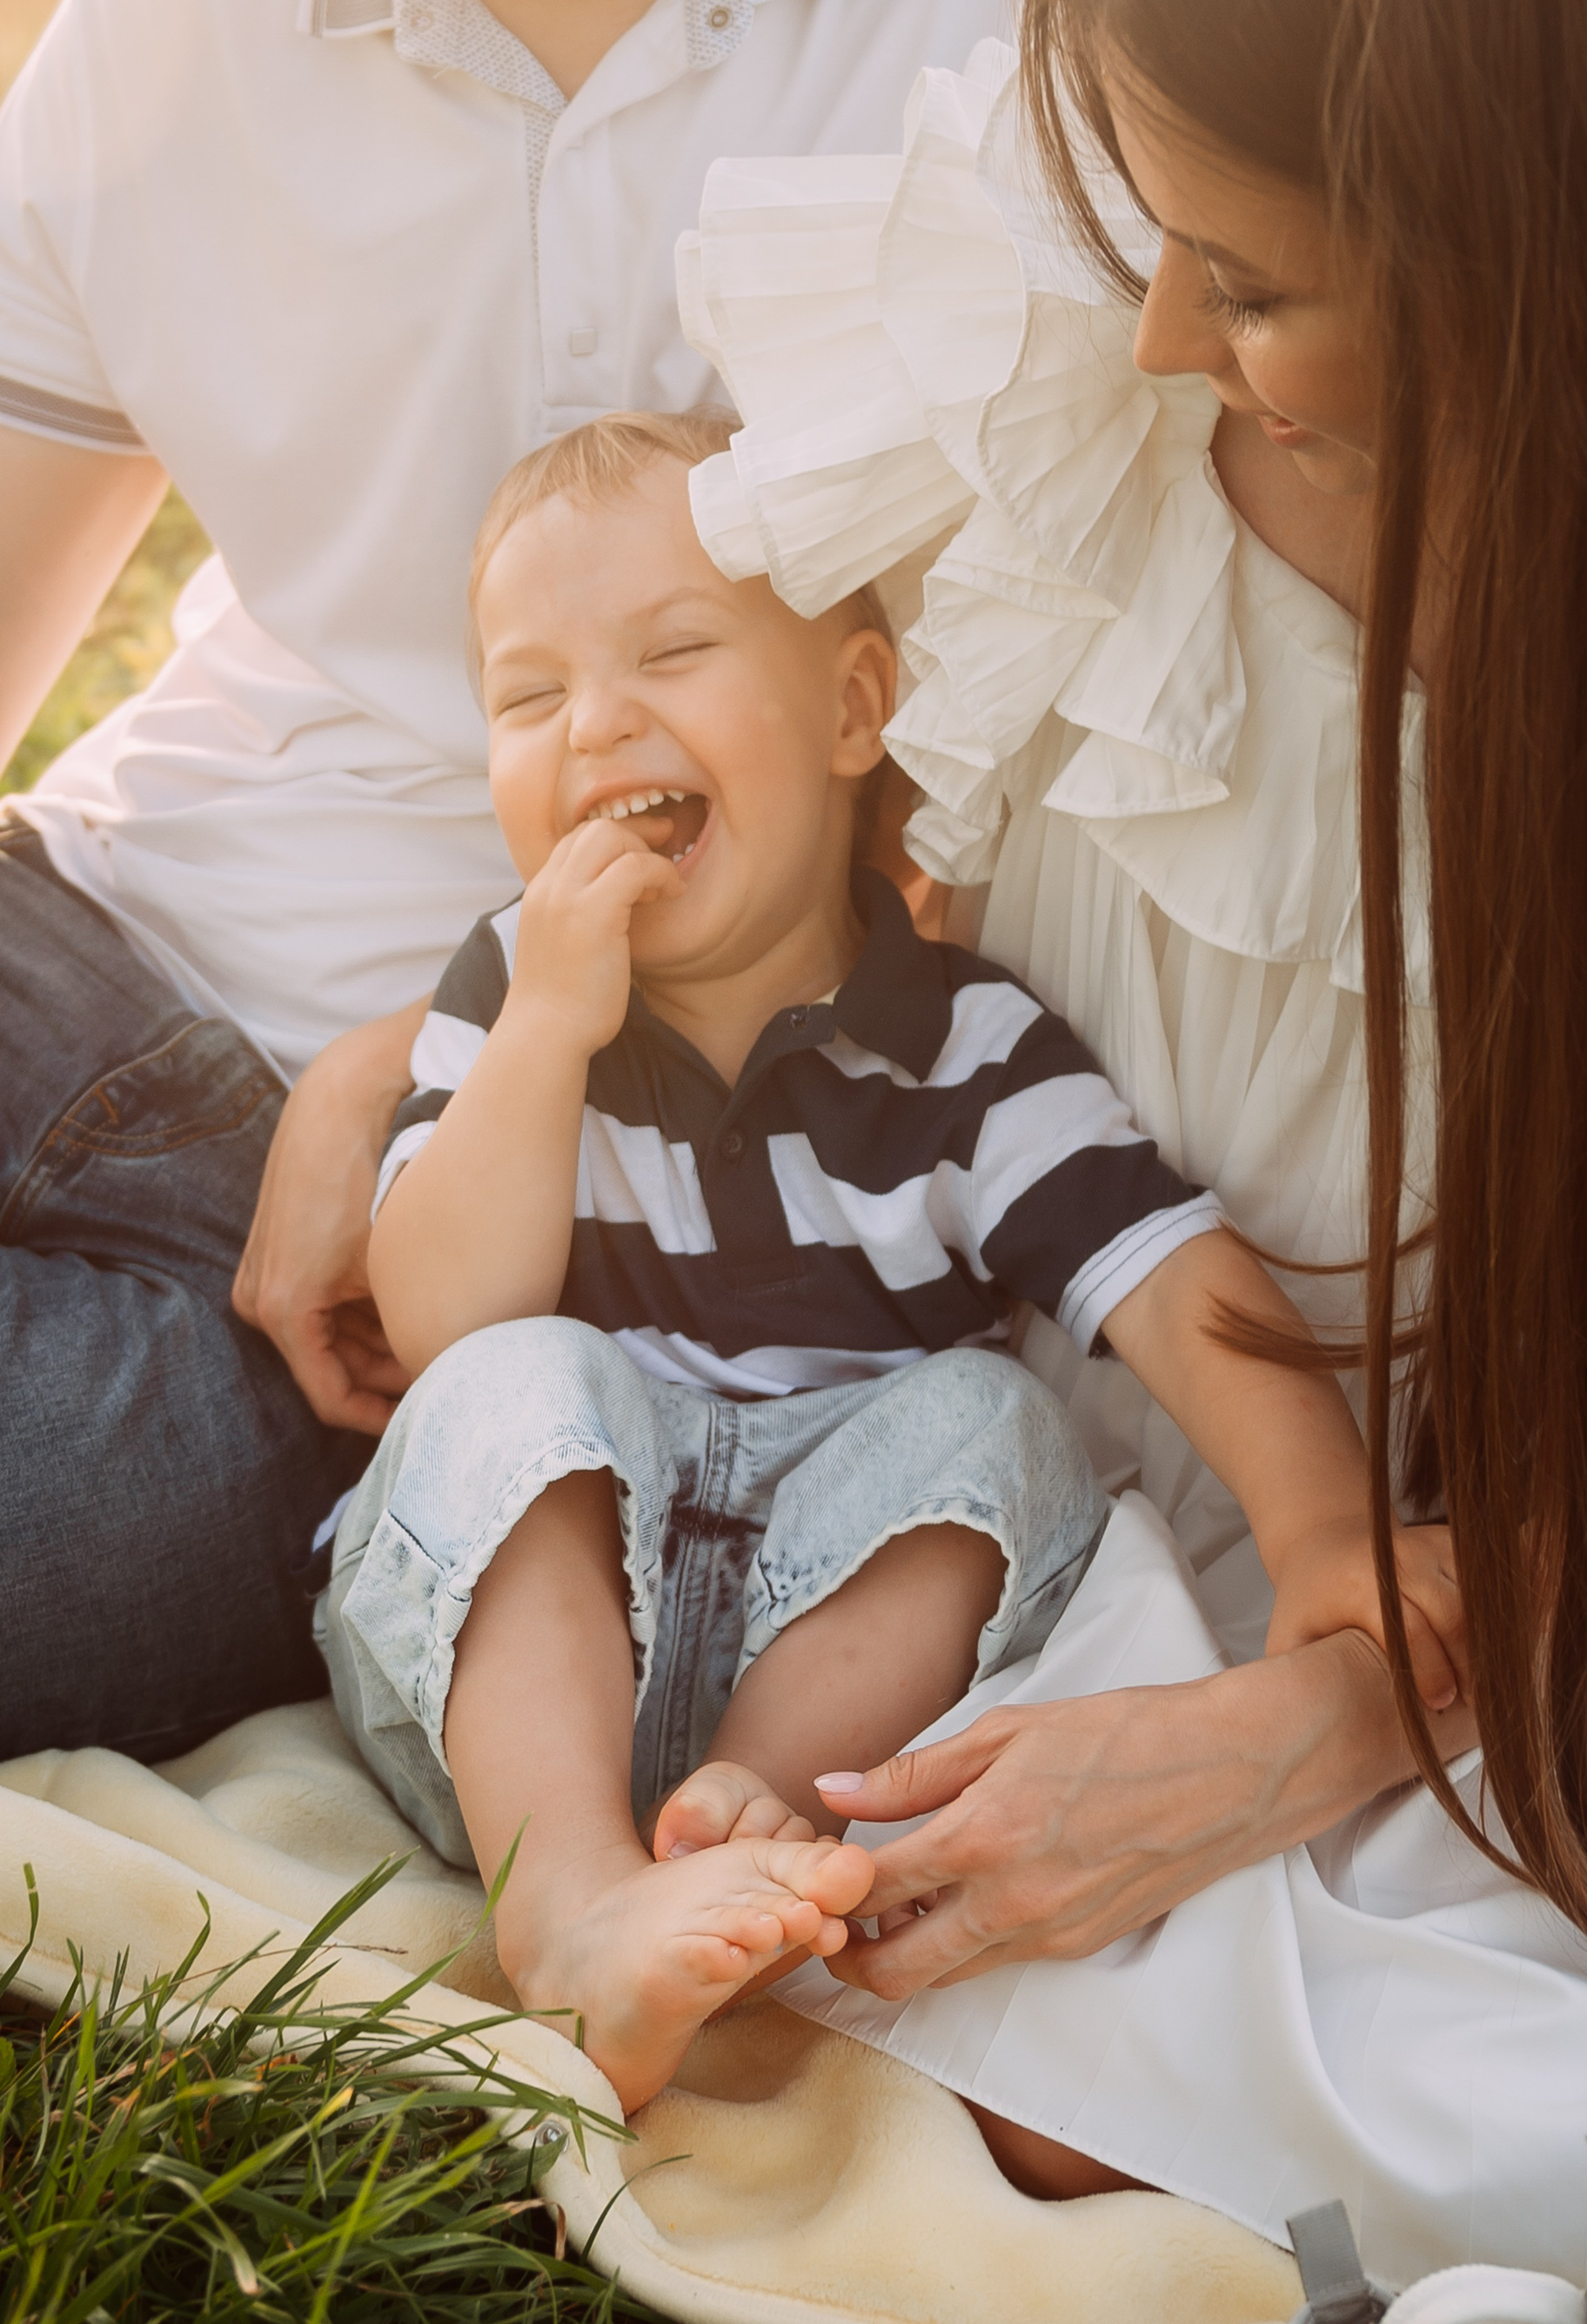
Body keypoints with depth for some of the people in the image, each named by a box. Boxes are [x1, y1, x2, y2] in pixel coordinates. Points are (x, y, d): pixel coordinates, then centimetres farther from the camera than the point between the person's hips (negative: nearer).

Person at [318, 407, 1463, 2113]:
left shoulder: (965, 1046, -5)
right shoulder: (505, 998, 1)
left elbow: (1178, 1285, -17)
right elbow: (440, 1327, -12)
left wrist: (1324, 1526, -35)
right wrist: (550, 1026, -21)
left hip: (848, 1623, 0)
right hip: (517, 1637, 0)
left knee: (984, 1418, -23)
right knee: (523, 1389, -27)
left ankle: (748, 1805, -33)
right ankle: (569, 1892, -42)